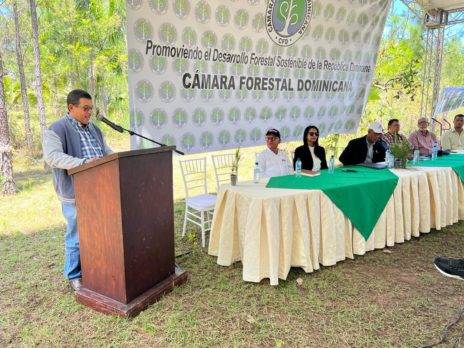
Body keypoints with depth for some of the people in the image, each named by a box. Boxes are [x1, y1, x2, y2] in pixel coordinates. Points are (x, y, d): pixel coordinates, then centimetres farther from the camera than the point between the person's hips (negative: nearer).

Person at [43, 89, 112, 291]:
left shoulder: (94, 129, 16)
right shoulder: (57, 130, -8)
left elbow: (106, 152, 20)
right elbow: (52, 156, -22)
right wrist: (84, 162, -32)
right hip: (76, 195, -7)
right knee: (77, 237, 3)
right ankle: (74, 276, 22)